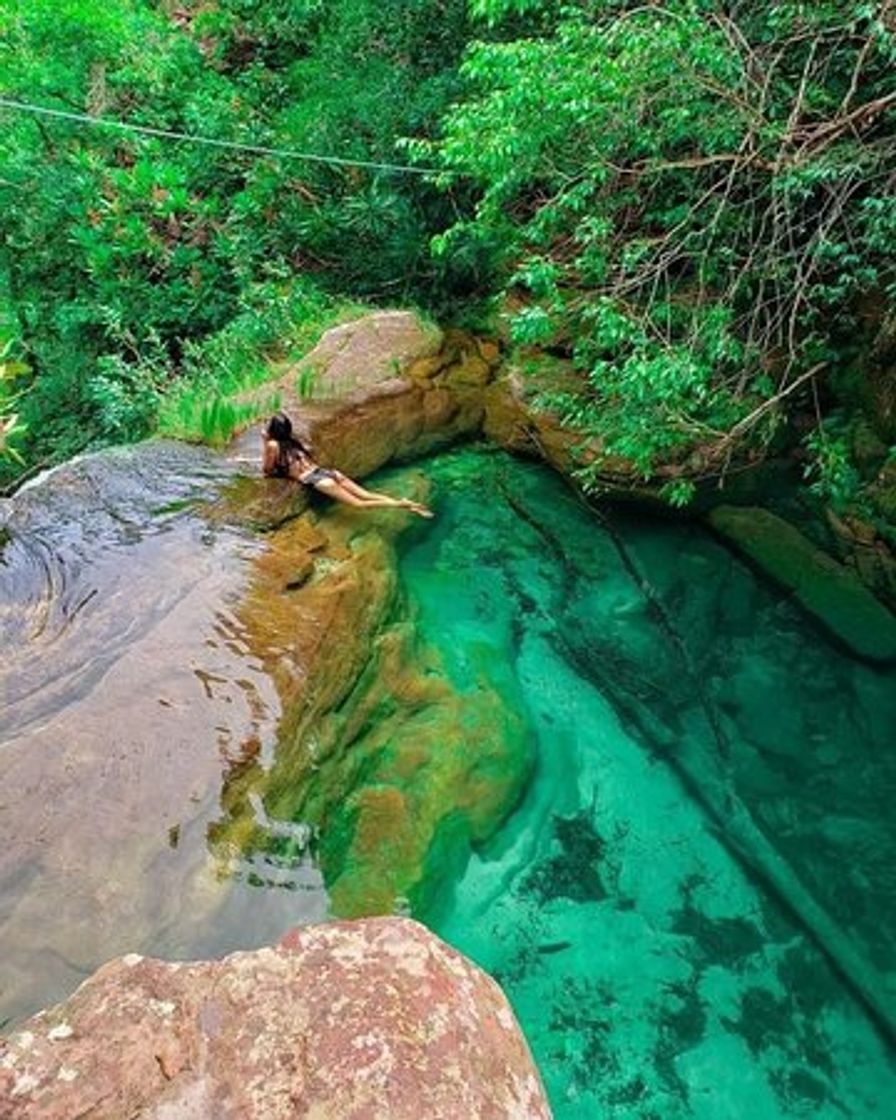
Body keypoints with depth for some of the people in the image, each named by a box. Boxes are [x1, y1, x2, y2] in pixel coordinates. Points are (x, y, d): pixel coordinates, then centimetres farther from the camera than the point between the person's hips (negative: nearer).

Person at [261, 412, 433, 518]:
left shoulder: (273, 445, 1)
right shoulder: (292, 441, 22)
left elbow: (267, 469, 9)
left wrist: (264, 443, 10)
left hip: (316, 480, -7)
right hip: (326, 471, 7)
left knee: (359, 504, -12)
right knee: (367, 495, -1)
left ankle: (401, 505, -26)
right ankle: (405, 503, -16)